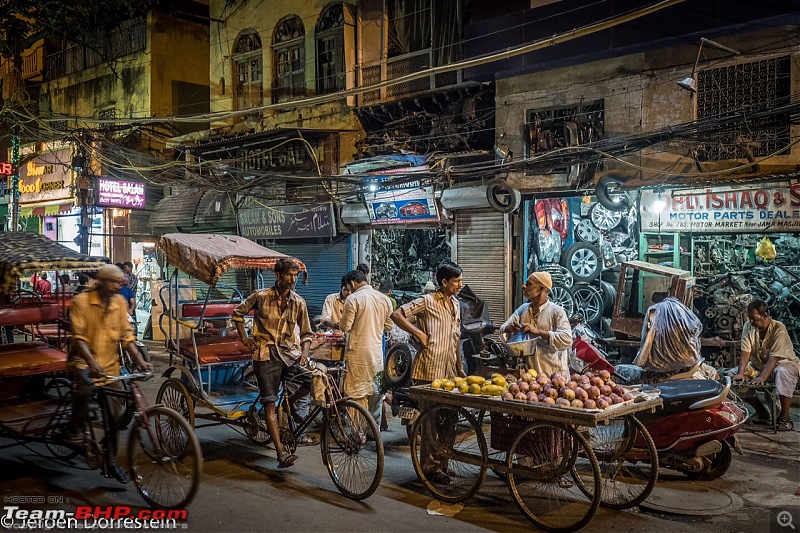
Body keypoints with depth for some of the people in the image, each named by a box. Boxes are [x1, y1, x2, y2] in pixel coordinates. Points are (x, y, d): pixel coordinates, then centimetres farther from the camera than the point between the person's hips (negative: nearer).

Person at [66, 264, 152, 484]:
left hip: (109, 365, 5)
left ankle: (111, 462, 20)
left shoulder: (119, 303, 2)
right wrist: (92, 362, -33)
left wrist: (140, 360, -9)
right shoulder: (81, 302, -11)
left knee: (114, 416, 5)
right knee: (84, 386, -38)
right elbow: (78, 337, -18)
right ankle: (75, 429, -11)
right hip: (83, 362, -4)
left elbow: (126, 335, 4)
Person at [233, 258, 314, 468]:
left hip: (290, 353, 3)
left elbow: (306, 333, 12)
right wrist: (244, 338, 5)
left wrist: (304, 353, -4)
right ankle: (281, 453, -10)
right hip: (266, 354, -3)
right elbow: (238, 312, 11)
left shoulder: (299, 303, 4)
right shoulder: (261, 297, -4)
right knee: (270, 403, -9)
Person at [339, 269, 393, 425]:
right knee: (375, 391, 14)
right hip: (377, 351, 5)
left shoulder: (353, 299, -11)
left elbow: (345, 327, -11)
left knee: (357, 394, 1)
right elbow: (388, 326, 11)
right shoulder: (384, 299, 6)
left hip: (358, 351, -5)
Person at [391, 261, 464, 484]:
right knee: (432, 420, -2)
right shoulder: (427, 301, -7)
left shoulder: (455, 305, 17)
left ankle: (441, 465, 21)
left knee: (449, 419, 10)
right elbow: (396, 315, -12)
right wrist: (418, 333, -17)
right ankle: (430, 468, 7)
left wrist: (460, 368, 21)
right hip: (429, 370, -7)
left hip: (449, 371, 8)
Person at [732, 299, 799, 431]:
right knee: (734, 376, -15)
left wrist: (762, 377, -43)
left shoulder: (778, 328, -24)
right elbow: (745, 352, -17)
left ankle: (784, 418, -27)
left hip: (784, 362, -5)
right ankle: (762, 412, 6)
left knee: (782, 373, -40)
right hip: (759, 364, 5)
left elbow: (774, 357, -31)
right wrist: (740, 373, -32)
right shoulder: (748, 326, -10)